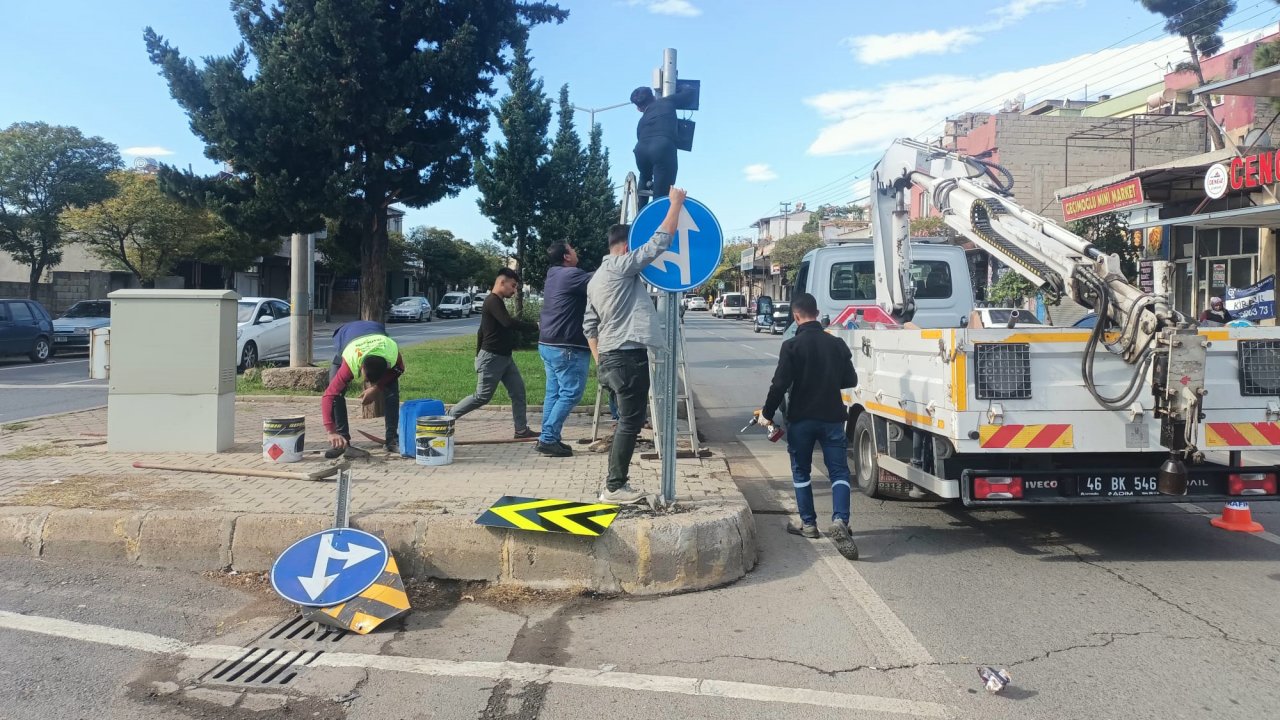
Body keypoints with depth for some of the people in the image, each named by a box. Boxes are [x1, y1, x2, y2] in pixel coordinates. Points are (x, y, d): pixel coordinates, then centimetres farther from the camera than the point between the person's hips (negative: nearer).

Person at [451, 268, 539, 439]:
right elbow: (509, 323, -31)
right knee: (482, 397, -4)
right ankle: (449, 416, 9)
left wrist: (479, 354, 24)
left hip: (504, 357, 10)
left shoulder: (498, 302, 16)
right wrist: (535, 326, -27)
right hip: (491, 358, -10)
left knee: (518, 391, 4)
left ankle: (521, 430, 5)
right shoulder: (493, 301, -16)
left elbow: (482, 331, 22)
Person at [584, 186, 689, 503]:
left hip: (611, 357, 10)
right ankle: (614, 487, -1)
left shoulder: (597, 278, 20)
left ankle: (616, 481, 19)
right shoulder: (622, 266, -8)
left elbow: (589, 326, 19)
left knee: (627, 421, 16)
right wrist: (676, 203, -7)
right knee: (631, 422, -5)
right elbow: (660, 242, -15)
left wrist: (599, 362, 20)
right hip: (628, 356, -10)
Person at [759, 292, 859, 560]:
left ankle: (808, 523, 21)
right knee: (839, 471, 4)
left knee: (801, 471, 15)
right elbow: (850, 380, 9)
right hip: (832, 417, 2)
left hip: (801, 419, -2)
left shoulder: (792, 346, -12)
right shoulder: (837, 344, 2)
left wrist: (767, 413, -3)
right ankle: (839, 521, -16)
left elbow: (780, 385, -16)